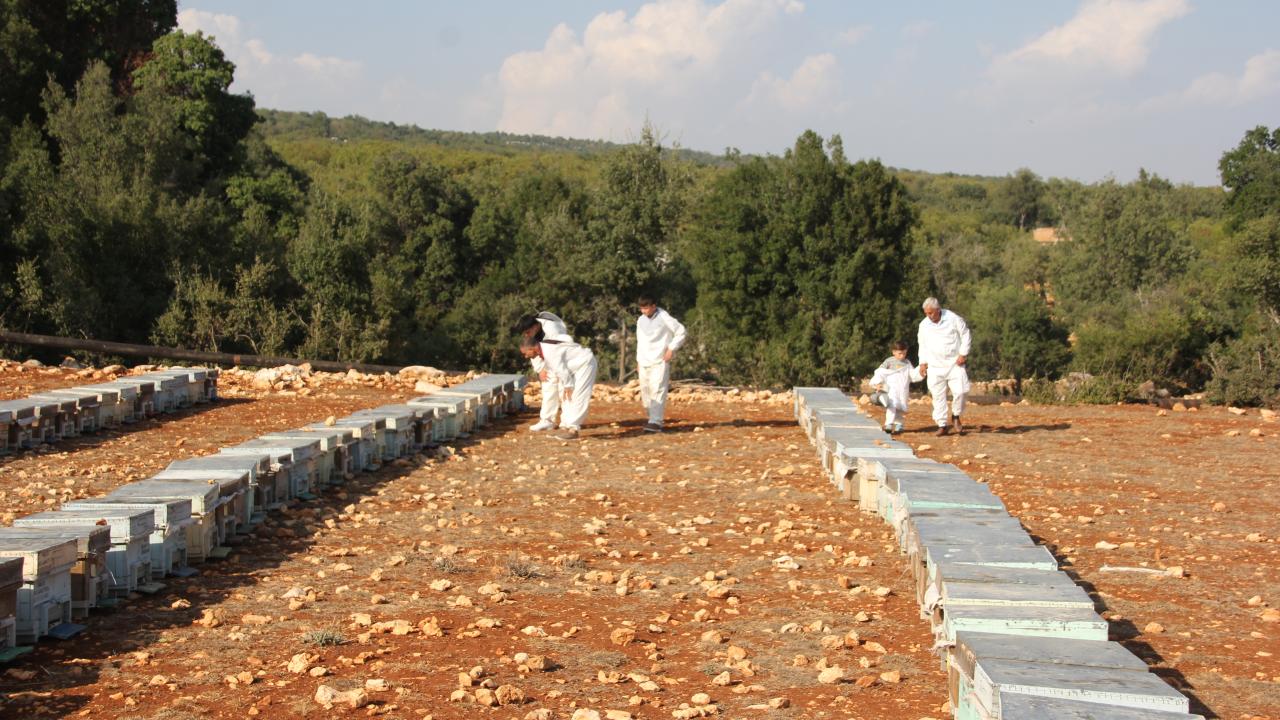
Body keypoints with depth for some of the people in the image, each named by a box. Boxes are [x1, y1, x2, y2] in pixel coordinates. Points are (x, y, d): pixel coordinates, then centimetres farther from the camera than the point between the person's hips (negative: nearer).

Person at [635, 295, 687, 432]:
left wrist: (671, 348, -10)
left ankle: (656, 422, -23)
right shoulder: (641, 320, 12)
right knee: (645, 391, 7)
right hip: (644, 362, 7)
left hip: (660, 361, -7)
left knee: (658, 390, -16)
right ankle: (652, 418, 19)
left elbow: (681, 332, -3)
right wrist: (638, 360, 18)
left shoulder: (664, 318, -7)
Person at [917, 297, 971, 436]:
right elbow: (922, 345, 15)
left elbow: (965, 335, -2)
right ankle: (942, 425, 6)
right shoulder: (924, 324, 3)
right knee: (938, 395, 0)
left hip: (954, 362, -2)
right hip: (935, 365, 2)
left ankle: (956, 417, 15)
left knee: (960, 391, -10)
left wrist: (963, 354, -8)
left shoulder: (953, 319, -8)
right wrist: (923, 362, 9)